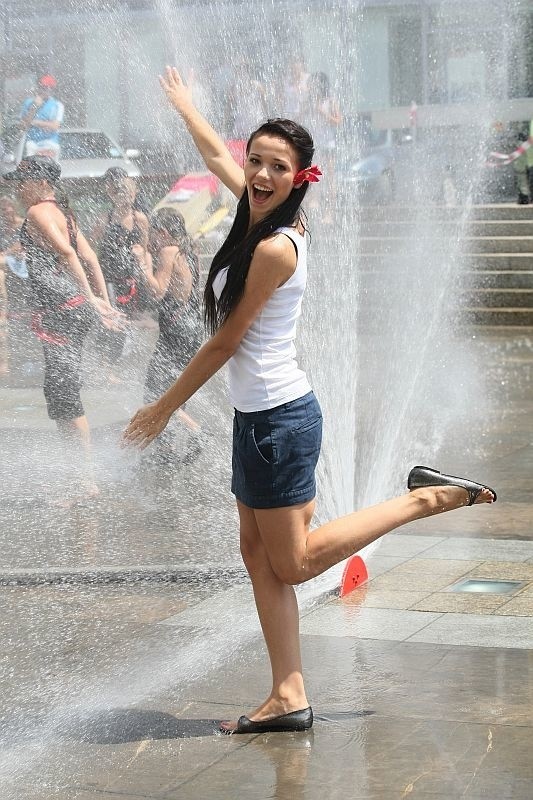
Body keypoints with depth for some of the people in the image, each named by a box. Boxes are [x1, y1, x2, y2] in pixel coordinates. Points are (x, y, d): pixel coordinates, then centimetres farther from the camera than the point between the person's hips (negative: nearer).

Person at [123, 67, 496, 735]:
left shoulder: (275, 248, -19)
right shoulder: (263, 212, 4)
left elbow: (224, 343, -13)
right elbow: (216, 157, 24)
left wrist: (163, 407, -4)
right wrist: (182, 103, 39)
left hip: (277, 419, -9)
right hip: (262, 415, 9)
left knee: (293, 564, 1)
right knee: (259, 554, 8)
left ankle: (426, 499, 5)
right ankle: (288, 697, 10)